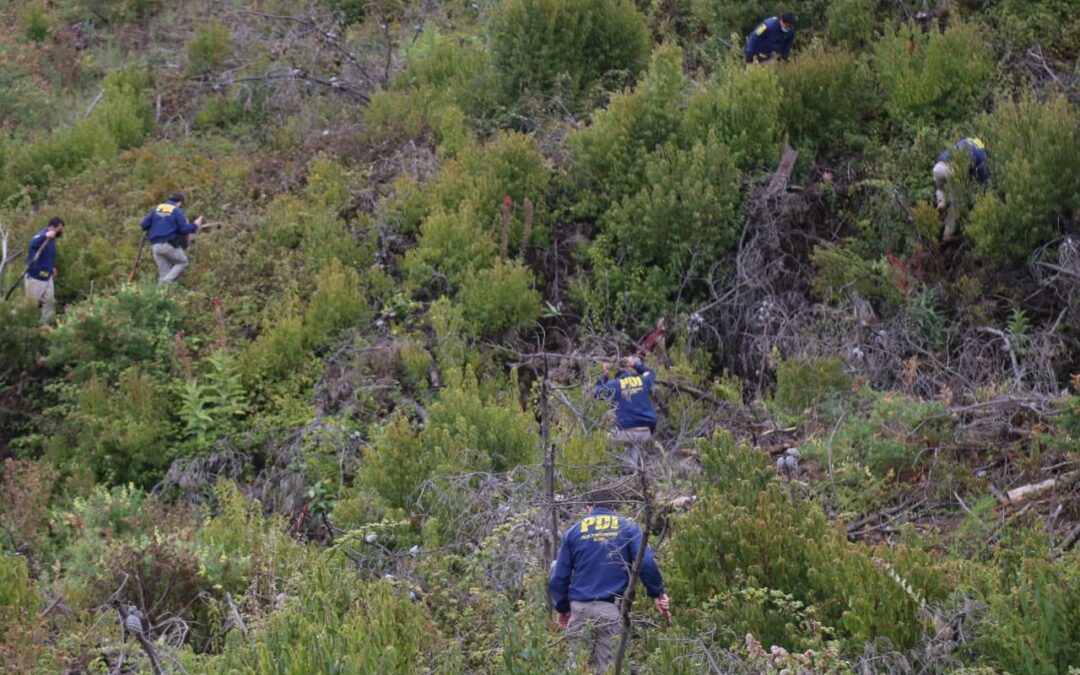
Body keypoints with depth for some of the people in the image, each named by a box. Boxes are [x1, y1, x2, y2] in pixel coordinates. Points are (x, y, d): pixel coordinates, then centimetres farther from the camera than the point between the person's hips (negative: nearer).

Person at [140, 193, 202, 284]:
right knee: (182, 263, 10)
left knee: (163, 272, 10)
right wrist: (195, 226, 8)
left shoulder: (156, 209, 13)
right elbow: (184, 229, -8)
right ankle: (167, 280, -12)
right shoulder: (177, 211, -2)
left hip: (156, 245, 5)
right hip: (170, 245, -5)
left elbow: (144, 224, 9)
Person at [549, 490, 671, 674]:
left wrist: (563, 608, 18)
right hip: (612, 608, -1)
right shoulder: (627, 527, 7)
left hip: (580, 608, 1)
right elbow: (646, 563, -8)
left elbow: (559, 577, 9)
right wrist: (657, 594, 0)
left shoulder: (574, 531, 12)